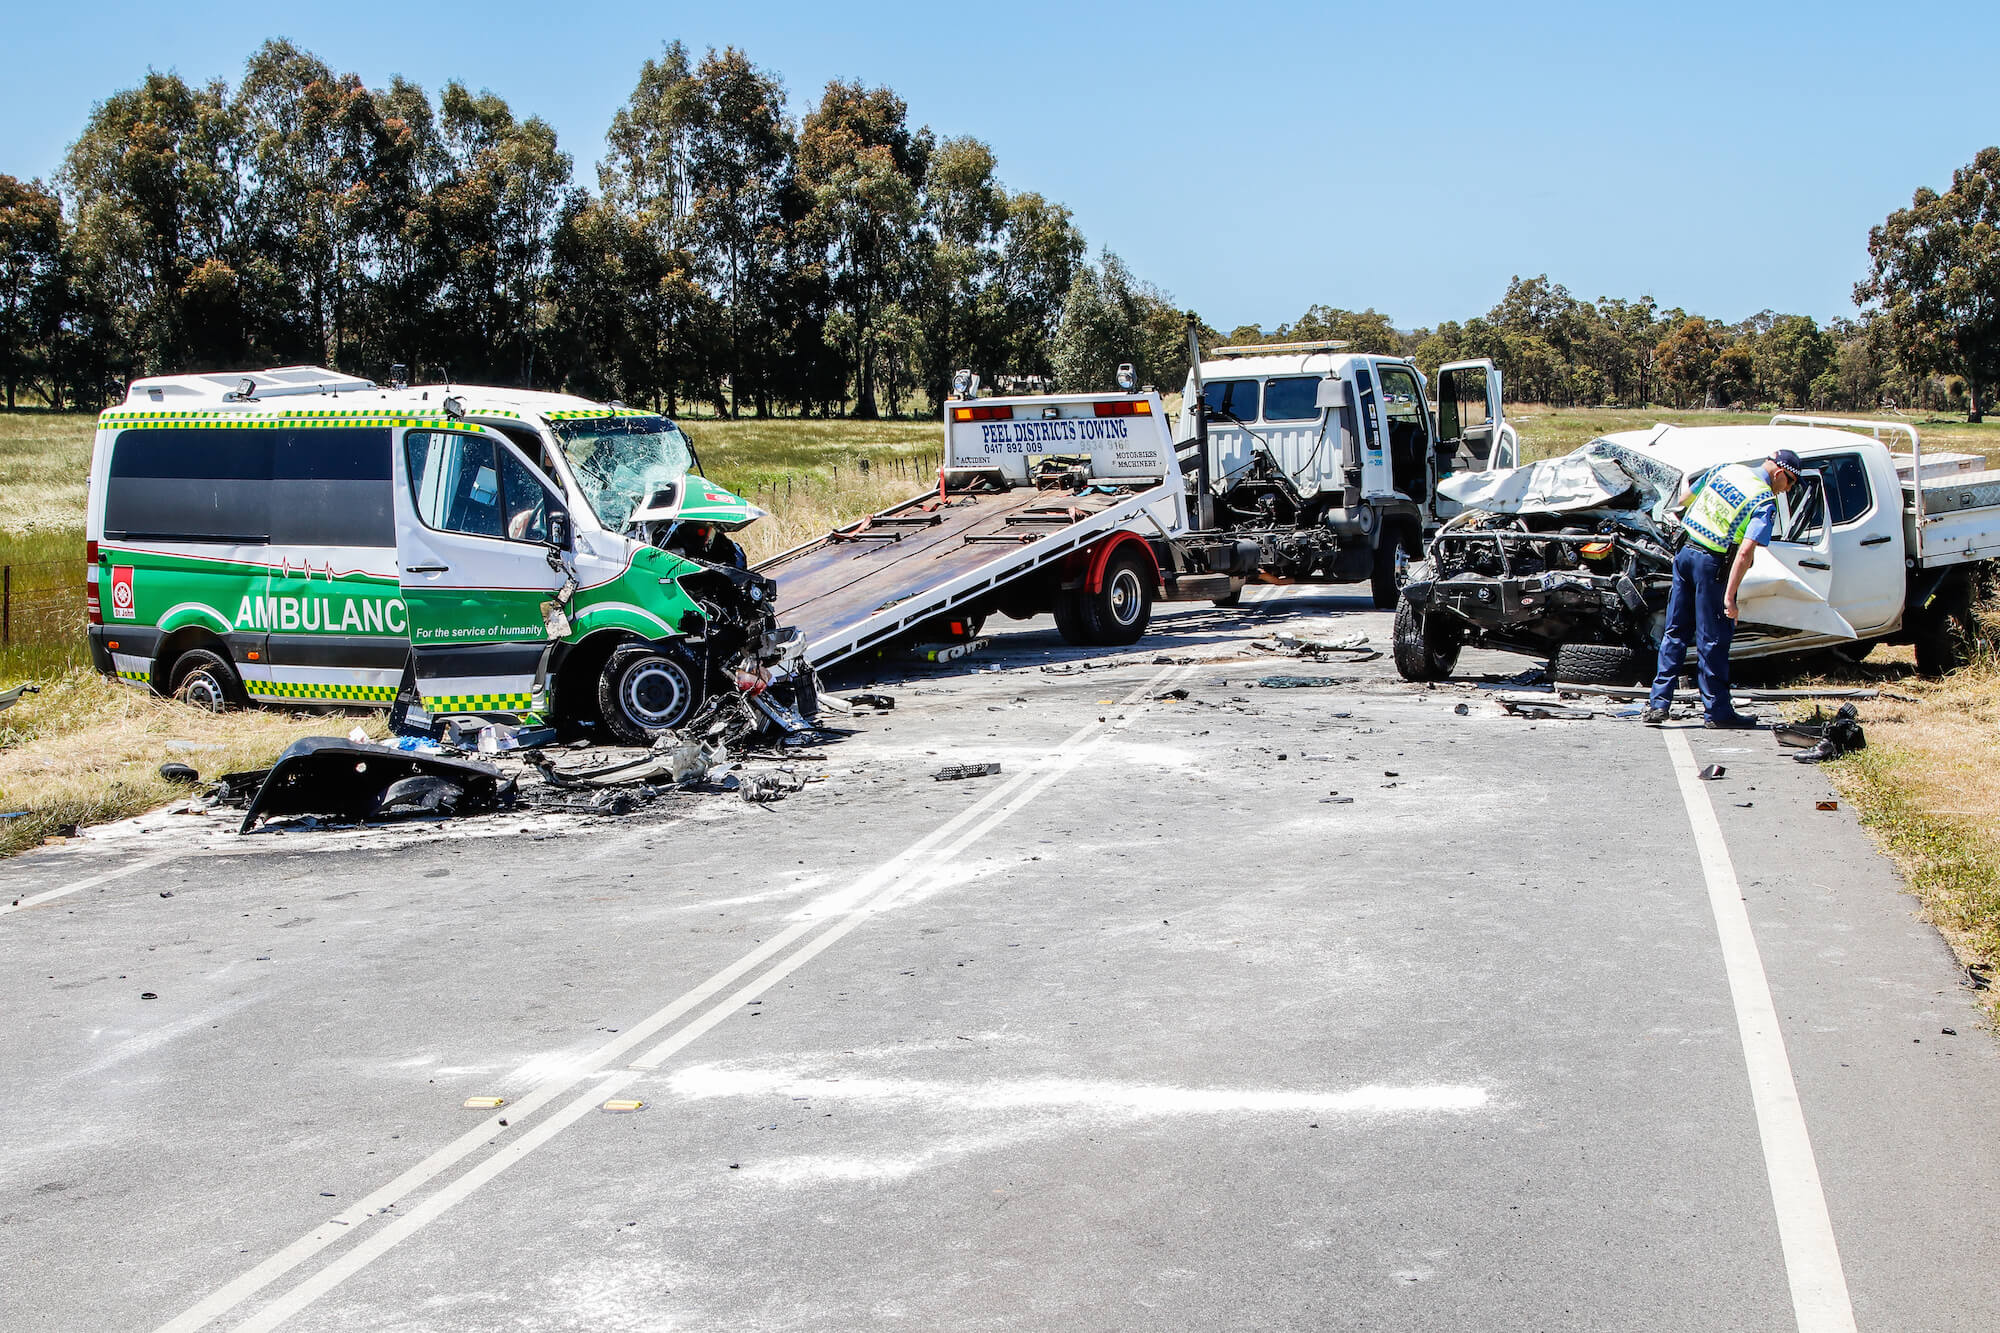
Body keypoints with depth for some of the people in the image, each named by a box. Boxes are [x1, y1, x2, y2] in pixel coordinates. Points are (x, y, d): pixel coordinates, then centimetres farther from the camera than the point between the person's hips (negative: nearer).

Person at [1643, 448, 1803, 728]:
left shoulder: (1727, 470, 9)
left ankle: (1658, 703, 12)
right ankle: (1718, 713, 11)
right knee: (1713, 641, 2)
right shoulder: (1765, 503, -10)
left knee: (1675, 631, 12)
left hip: (1684, 551, 6)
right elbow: (1746, 551, -20)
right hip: (1712, 564, -6)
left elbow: (1685, 500, 19)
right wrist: (1729, 596, -22)